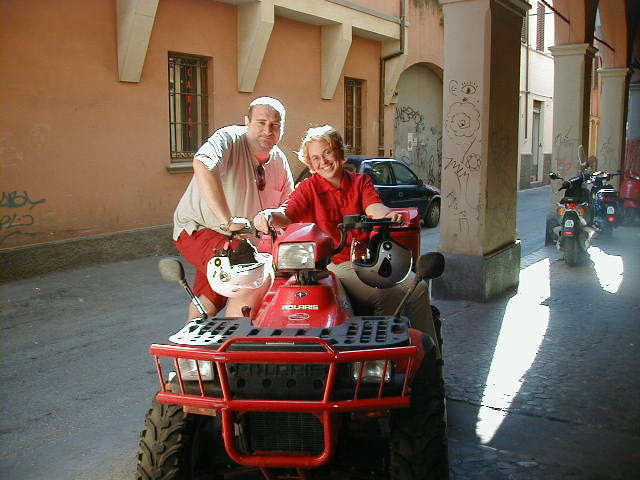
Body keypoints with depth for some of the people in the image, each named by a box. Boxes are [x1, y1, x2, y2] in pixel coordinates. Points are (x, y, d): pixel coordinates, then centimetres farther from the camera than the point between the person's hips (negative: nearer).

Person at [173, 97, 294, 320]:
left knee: (207, 305, 20)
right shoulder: (230, 139, -21)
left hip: (242, 240, 8)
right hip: (199, 229, -8)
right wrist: (227, 220, -48)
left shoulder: (280, 162, 2)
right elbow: (202, 164, -42)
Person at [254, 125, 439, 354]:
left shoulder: (360, 181, 12)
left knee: (417, 287, -16)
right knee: (387, 297, -28)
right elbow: (286, 214, -14)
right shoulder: (308, 188, 5)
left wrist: (389, 214, -34)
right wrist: (269, 216, -39)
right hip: (333, 265, -4)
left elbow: (373, 207, -9)